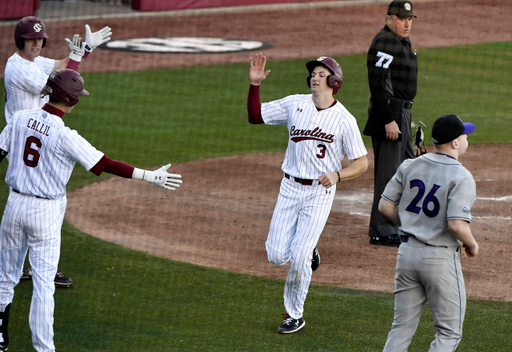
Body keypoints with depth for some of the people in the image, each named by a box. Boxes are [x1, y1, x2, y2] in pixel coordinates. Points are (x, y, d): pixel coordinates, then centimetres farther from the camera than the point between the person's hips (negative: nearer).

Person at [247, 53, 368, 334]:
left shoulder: (345, 120, -8)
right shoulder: (295, 104, 1)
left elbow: (361, 163, -5)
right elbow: (255, 116, 4)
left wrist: (337, 175, -22)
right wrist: (255, 85, -10)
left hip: (320, 192, -3)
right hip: (290, 188, 3)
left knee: (299, 258, -8)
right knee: (276, 255, -2)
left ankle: (295, 315, 10)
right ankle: (308, 254, 32)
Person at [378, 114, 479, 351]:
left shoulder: (409, 166, 3)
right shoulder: (461, 177, -15)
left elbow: (385, 206, 5)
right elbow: (457, 225, -24)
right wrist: (471, 244, -4)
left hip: (407, 251, 6)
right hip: (441, 258, -6)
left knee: (401, 329, 13)